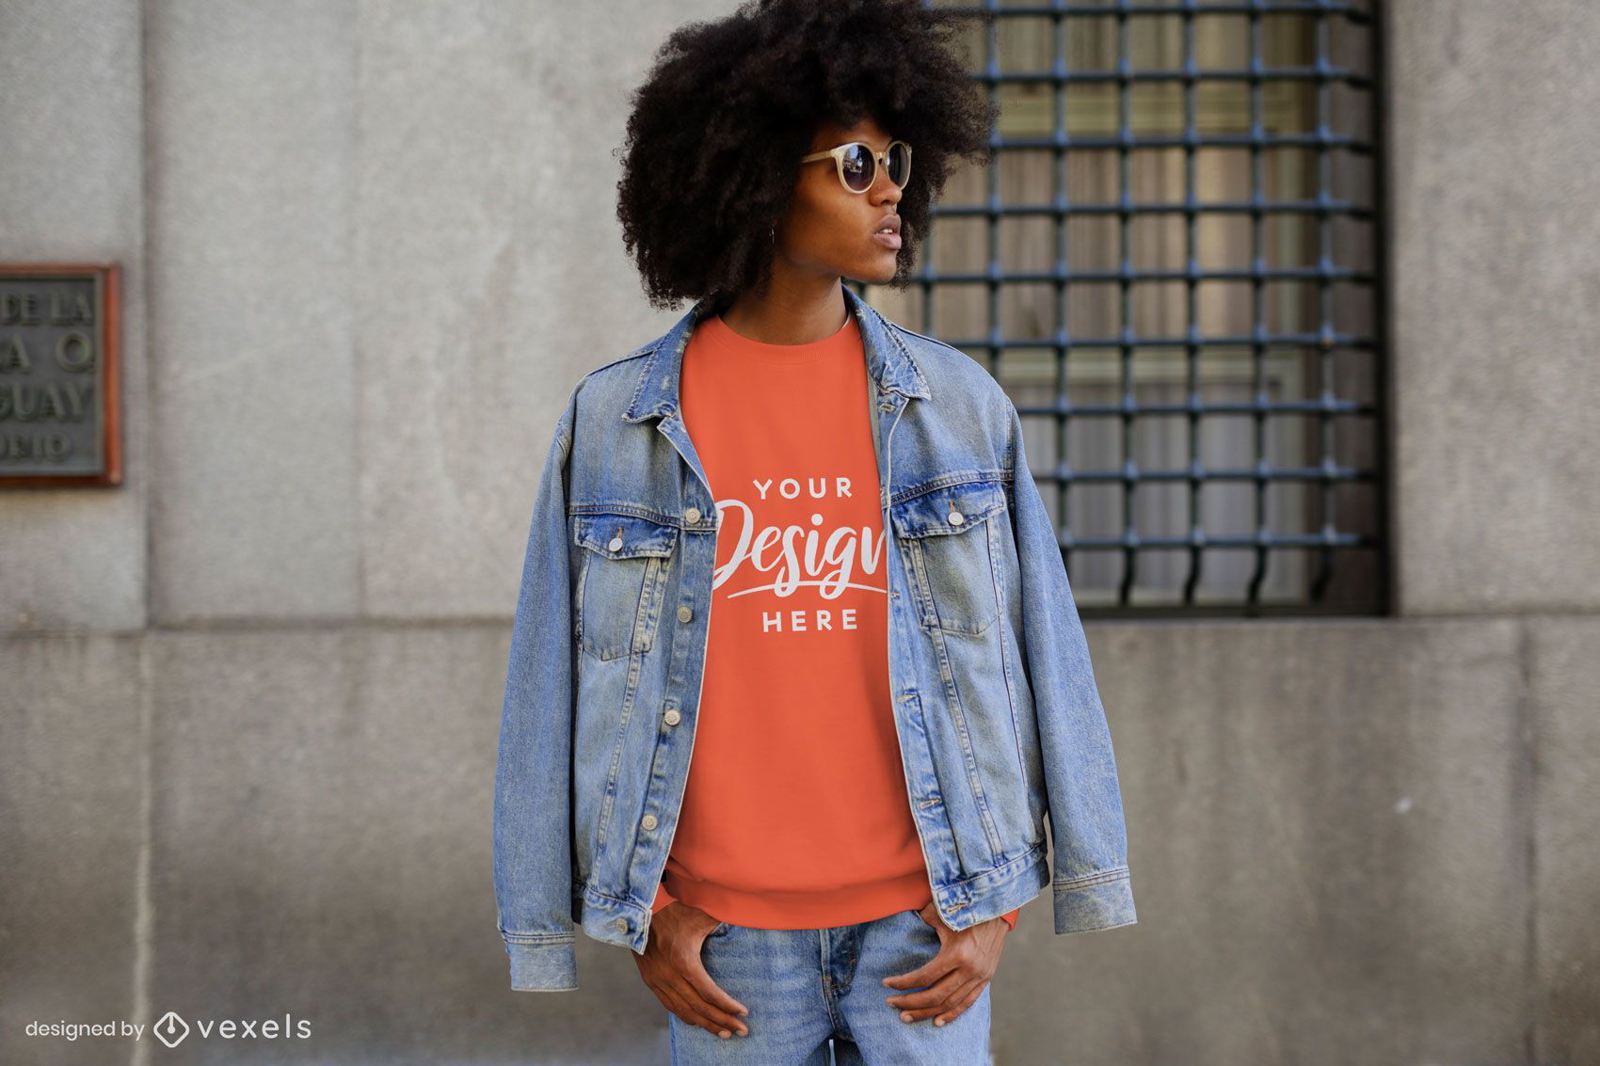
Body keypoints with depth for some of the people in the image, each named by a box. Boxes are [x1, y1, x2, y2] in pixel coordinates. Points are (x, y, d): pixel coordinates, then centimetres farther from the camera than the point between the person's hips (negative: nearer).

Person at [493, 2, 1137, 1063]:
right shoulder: (616, 420, 0)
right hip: (725, 941, 0)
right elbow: (560, 685, 4)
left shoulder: (960, 407, 2)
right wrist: (643, 914, 1)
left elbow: (1038, 662, 5)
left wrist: (998, 906, 1)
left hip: (919, 929, 1)